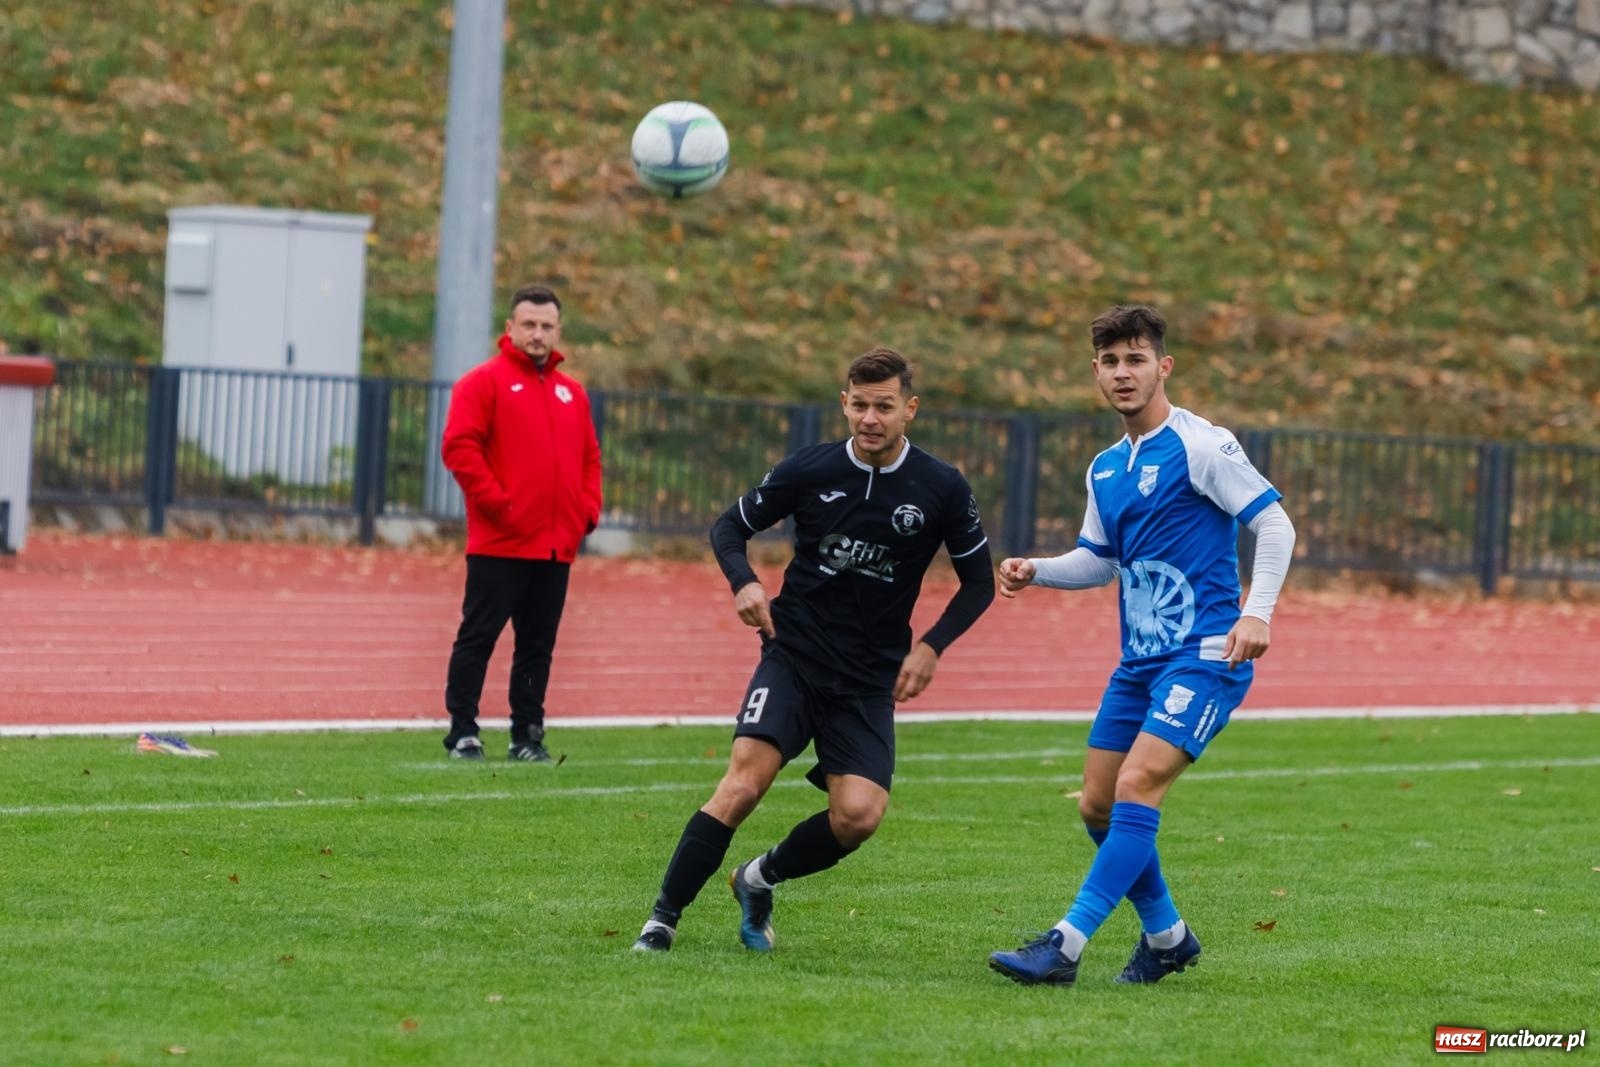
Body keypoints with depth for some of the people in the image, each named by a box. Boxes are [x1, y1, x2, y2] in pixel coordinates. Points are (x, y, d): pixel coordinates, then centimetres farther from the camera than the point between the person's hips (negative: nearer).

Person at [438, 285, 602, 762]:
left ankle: (527, 735, 13)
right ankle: (463, 731, 0)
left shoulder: (571, 393, 16)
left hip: (557, 548, 6)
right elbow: (459, 447, -11)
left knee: (538, 646, 8)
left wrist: (588, 510, 5)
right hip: (499, 544, -6)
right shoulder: (484, 382, -2)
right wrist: (497, 503, -16)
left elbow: (589, 458, 21)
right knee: (478, 638, -3)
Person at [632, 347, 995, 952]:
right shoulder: (809, 471, -3)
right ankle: (663, 918, -15)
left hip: (870, 677, 1)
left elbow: (978, 583, 8)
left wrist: (932, 646, -6)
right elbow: (730, 528, 9)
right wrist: (744, 583, -12)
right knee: (744, 782, -21)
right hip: (794, 656, -1)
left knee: (859, 816, -15)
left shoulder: (943, 490, -3)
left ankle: (760, 880, 13)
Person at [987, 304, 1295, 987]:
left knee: (1136, 788, -20)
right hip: (1139, 660, 8)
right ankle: (1167, 937, 26)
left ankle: (1064, 948, -24)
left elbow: (1274, 524, -11)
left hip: (1204, 655, -8)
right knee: (1098, 808, 7)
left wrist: (1256, 612, -24)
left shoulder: (1201, 446, -9)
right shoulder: (1106, 469, 14)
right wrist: (1036, 571, 6)